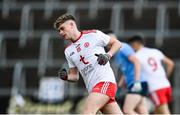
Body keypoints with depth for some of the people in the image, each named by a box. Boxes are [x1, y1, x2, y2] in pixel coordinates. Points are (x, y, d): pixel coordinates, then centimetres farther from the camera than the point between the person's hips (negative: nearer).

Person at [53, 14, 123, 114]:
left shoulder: (93, 35, 0)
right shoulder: (68, 51, 18)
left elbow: (117, 43, 7)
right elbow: (75, 76, 20)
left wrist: (108, 55, -10)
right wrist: (66, 77, -2)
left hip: (104, 81, -6)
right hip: (93, 88, 6)